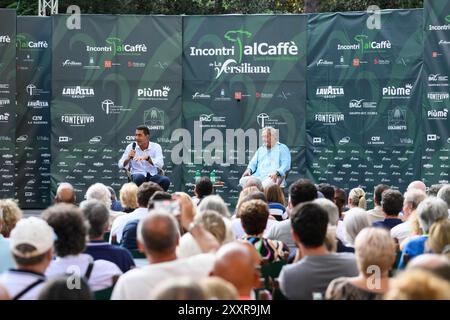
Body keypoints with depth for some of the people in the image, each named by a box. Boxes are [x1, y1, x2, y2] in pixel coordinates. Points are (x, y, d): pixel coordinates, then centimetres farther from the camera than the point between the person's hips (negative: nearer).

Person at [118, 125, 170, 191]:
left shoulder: (156, 146, 1)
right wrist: (128, 158, -20)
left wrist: (147, 158, -31)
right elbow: (121, 165, 0)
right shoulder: (131, 147, 4)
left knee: (165, 180, -29)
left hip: (153, 175, 1)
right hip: (137, 174, -1)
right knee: (139, 178, -36)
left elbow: (160, 164, -15)